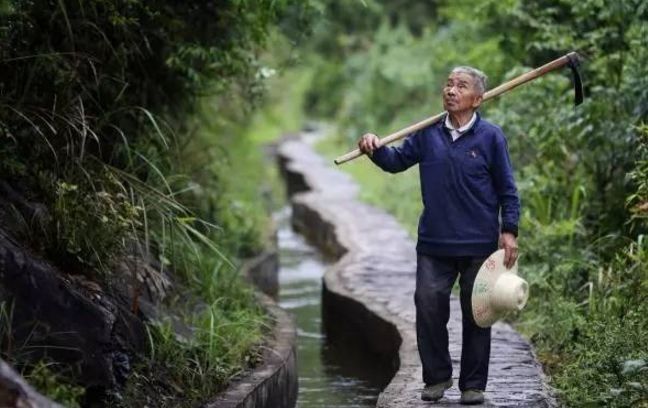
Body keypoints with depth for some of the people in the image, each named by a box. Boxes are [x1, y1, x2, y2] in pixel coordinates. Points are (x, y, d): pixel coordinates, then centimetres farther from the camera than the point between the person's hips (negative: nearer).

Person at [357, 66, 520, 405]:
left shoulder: (490, 136, -2)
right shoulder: (427, 134, 6)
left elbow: (507, 189, 0)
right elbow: (398, 161, 10)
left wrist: (509, 230, -7)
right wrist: (376, 150, -11)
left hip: (479, 244, -2)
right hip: (434, 242, 3)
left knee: (475, 314, 5)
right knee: (428, 305, -2)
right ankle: (436, 376, 14)